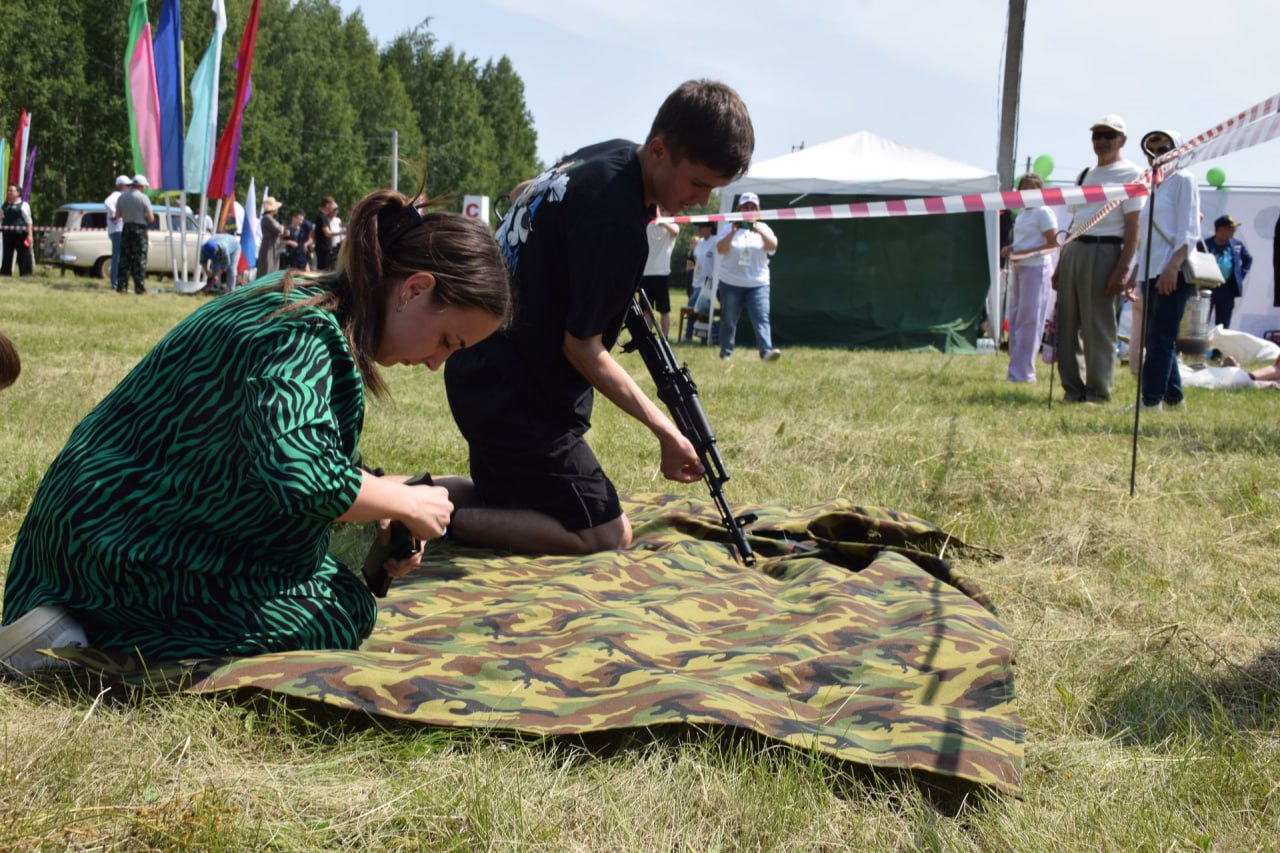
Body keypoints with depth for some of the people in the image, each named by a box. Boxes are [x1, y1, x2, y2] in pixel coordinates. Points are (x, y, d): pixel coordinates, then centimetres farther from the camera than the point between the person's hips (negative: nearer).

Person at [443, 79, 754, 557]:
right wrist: (667, 432, -14)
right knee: (608, 536, -6)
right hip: (516, 397, -10)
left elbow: (528, 193, 21)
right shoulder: (617, 223, -27)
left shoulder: (611, 155, 1)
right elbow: (581, 347, -20)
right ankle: (441, 521, -9)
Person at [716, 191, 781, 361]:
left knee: (762, 317, -15)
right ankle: (726, 353, 17)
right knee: (728, 320, 7)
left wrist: (760, 231, -25)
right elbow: (720, 249, -9)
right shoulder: (729, 227, 4)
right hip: (731, 283, 0)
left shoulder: (763, 228, 8)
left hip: (758, 283, 0)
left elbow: (773, 247, -9)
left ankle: (766, 351, -25)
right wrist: (733, 232, -22)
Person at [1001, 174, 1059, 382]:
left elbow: (1053, 244, -14)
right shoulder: (1022, 214, 17)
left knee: (1028, 321, -7)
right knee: (1015, 319, 8)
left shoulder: (1043, 212, -9)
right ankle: (1017, 369, 13)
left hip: (1036, 269, -9)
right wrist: (1010, 249, 5)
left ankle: (1022, 372, -5)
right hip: (1018, 269, 9)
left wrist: (1025, 252, -22)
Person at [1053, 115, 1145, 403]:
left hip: (1104, 252, -7)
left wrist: (1123, 268, -17)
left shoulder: (1131, 174, -2)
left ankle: (1098, 392, 2)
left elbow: (1133, 225, -9)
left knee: (1098, 327, -5)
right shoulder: (1086, 174, 20)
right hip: (1074, 250, 7)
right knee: (1067, 324, 7)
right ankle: (1073, 388, 15)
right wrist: (1061, 264, 18)